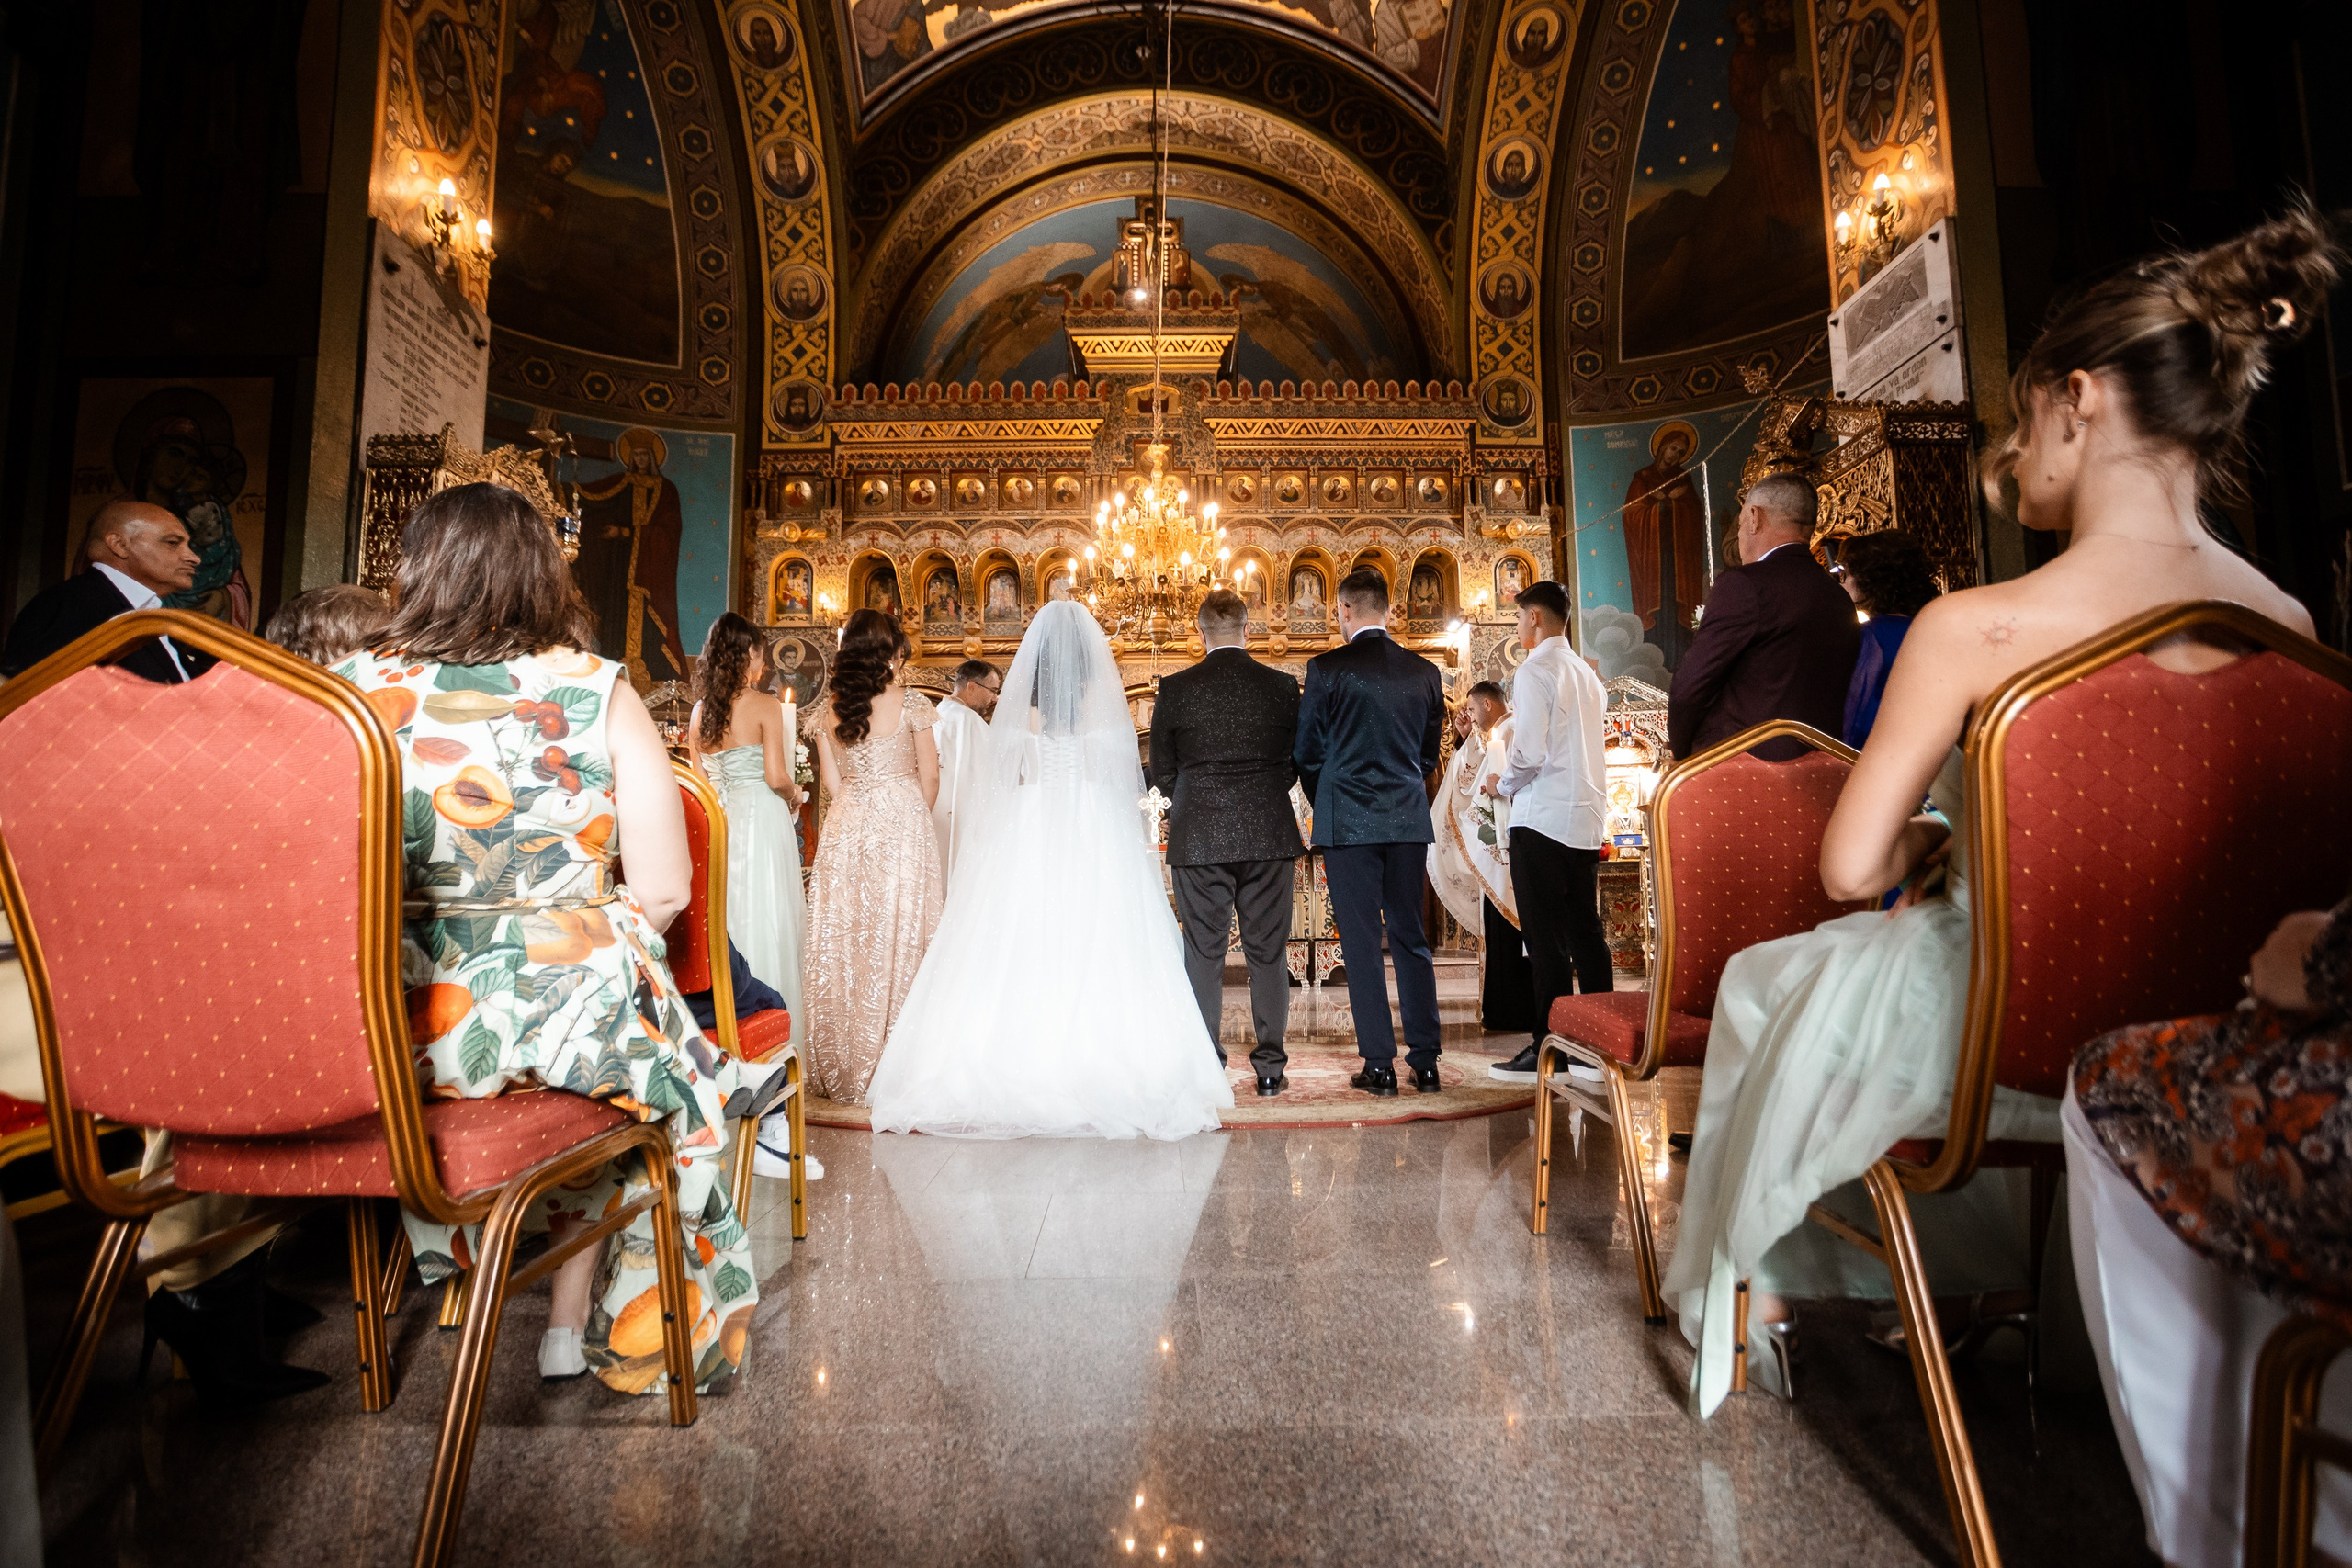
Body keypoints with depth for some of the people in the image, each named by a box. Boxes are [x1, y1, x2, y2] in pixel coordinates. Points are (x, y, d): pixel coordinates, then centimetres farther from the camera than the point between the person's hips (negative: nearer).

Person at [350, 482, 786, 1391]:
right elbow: (663, 889, -10)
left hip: (384, 1032, 4)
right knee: (663, 1081, 27)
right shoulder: (597, 691, -9)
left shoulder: (351, 689, -2)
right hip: (565, 1013, -3)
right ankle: (575, 1330, 37)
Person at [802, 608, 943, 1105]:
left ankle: (840, 1066, 18)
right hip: (902, 825, -4)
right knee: (896, 940, 1)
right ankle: (892, 1064, 6)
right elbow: (929, 778, -2)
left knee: (843, 940, 9)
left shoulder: (831, 712, 6)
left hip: (845, 830, 4)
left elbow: (830, 782, 7)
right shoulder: (912, 705, -6)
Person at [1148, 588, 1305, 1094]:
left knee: (1203, 954, 6)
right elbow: (1299, 764, 7)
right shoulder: (1283, 686, 1)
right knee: (1268, 953, 8)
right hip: (1269, 836, 1)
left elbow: (1162, 773, 3)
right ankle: (1270, 1068, 13)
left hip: (1197, 839, -1)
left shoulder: (1175, 689, -2)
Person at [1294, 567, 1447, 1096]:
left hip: (1349, 823, -4)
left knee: (1362, 944, 2)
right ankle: (1425, 1063, 14)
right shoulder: (1425, 672, 6)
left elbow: (1307, 751, 0)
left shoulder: (1327, 668, -7)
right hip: (1409, 821, 4)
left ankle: (1380, 1065, 6)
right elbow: (1429, 754, 13)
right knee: (1411, 939, 10)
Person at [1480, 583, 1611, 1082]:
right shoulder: (1587, 673, 15)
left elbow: (1530, 753, -18)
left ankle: (1548, 1048, 1)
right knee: (1585, 933, 11)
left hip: (1543, 818, -8)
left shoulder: (1536, 671, -10)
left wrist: (1501, 784, -1)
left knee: (1546, 938, -4)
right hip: (1586, 819, 8)